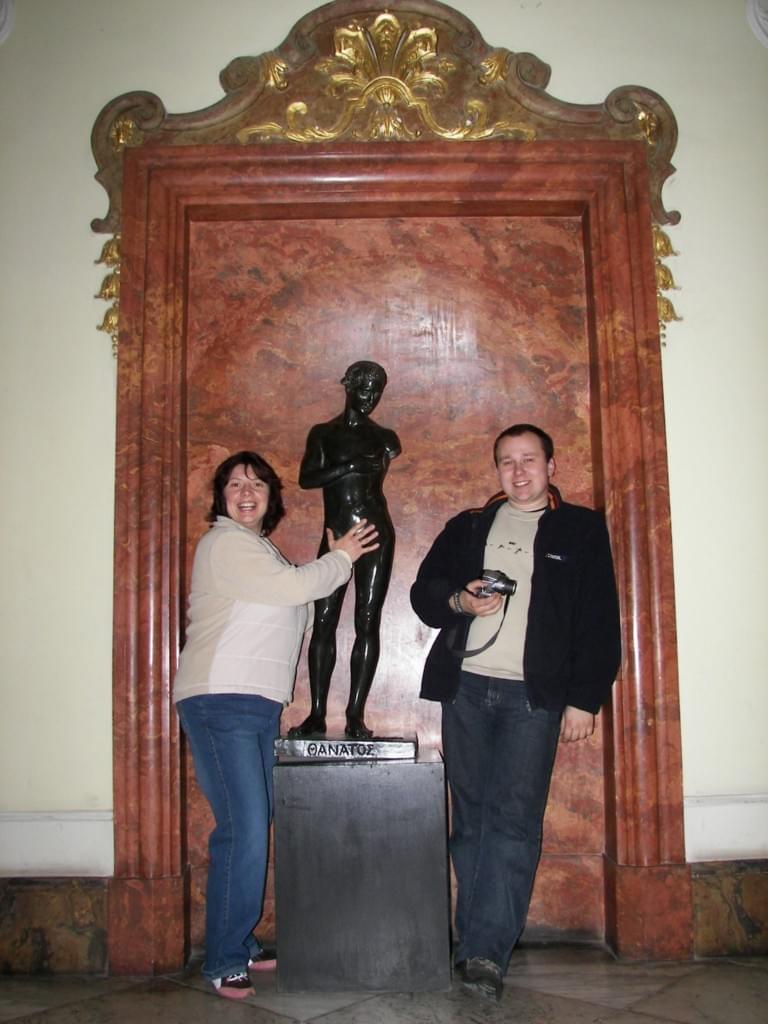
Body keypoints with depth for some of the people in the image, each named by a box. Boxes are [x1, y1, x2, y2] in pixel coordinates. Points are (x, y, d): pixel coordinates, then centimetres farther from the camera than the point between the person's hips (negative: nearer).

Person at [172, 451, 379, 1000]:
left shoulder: (257, 547, 23)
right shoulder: (225, 542, -6)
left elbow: (294, 597, 20)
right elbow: (293, 587, -13)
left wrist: (333, 564, 10)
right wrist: (341, 558, 0)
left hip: (257, 706, 9)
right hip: (220, 702, -9)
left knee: (253, 829, 8)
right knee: (245, 832, -12)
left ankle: (241, 946, 18)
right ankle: (224, 962, -3)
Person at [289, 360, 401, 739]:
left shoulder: (382, 437, 15)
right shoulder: (323, 433, 12)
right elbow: (307, 478, -3)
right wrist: (351, 467, -11)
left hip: (375, 534, 0)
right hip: (335, 534, 0)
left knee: (367, 622, -4)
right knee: (323, 620, -5)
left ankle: (356, 714, -3)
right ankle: (317, 714, -2)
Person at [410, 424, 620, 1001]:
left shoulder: (581, 530, 8)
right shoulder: (468, 526, 16)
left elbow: (599, 622, 3)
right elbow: (423, 590, 16)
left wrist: (585, 699, -5)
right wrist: (458, 600, -6)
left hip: (533, 695, -3)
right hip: (466, 688, 3)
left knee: (514, 818, -10)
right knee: (470, 817, 5)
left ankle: (486, 952, -8)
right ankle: (477, 944, 13)